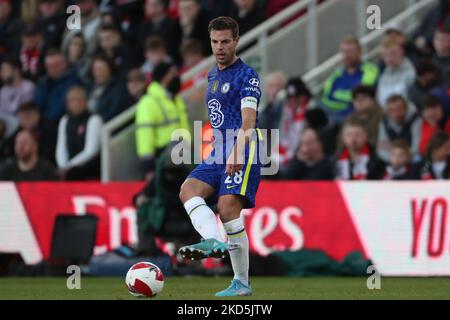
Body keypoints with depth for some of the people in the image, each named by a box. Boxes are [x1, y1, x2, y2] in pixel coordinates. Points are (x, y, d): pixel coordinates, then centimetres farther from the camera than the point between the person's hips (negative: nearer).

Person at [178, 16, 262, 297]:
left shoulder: (247, 76, -7)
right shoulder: (214, 75, 19)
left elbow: (248, 120, -20)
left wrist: (237, 152, -34)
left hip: (244, 153, -8)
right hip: (219, 153, 8)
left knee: (228, 209, -20)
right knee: (188, 190, -15)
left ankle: (242, 282, -17)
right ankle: (214, 241, -36)